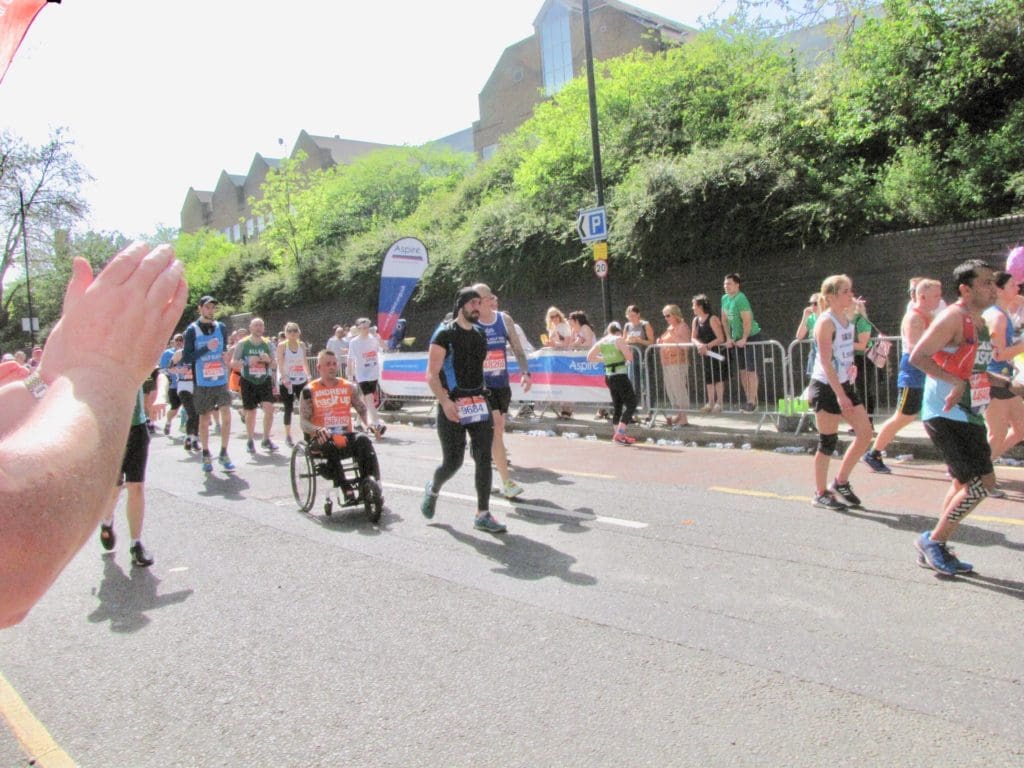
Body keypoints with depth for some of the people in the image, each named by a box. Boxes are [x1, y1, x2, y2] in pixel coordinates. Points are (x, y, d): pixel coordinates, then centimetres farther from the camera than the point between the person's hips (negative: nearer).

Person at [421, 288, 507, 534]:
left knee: (484, 459, -2)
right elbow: (431, 374, -13)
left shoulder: (480, 333, 12)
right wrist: (445, 402, -24)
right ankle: (432, 490, 33)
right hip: (453, 405, -6)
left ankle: (483, 515, 5)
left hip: (479, 403, 6)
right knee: (453, 461, 0)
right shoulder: (445, 334, -8)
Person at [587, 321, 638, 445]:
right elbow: (629, 357, -12)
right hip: (620, 376, -7)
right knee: (631, 404, -2)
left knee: (617, 406, 16)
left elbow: (589, 357, 12)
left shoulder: (601, 342, 9)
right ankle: (619, 435, -10)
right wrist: (629, 349, 8)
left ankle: (618, 435, 18)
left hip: (609, 376, 7)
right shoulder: (619, 339, -8)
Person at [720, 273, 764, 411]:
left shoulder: (740, 299, -20)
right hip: (737, 339, 8)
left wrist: (744, 339, -19)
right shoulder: (724, 298, 3)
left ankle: (753, 401, -1)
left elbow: (747, 321, -22)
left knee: (751, 370, -5)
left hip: (751, 337, -8)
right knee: (742, 370, 10)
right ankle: (748, 399, 18)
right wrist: (729, 338, 3)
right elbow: (724, 320, 8)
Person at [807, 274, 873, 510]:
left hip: (844, 385, 8)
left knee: (865, 433, 7)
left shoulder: (847, 319, 9)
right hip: (826, 388, -8)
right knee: (827, 442, 0)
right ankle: (821, 493, 14)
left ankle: (841, 482, 20)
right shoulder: (826, 322, -16)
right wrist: (840, 394, -23)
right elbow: (826, 361, -20)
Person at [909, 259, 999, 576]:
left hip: (968, 415, 10)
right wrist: (955, 381, -28)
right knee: (983, 482, -13)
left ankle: (936, 549, 26)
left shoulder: (980, 322, 14)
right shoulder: (953, 318, -15)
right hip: (946, 415, -10)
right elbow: (917, 357, -23)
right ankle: (933, 540, 1)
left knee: (965, 483, 16)